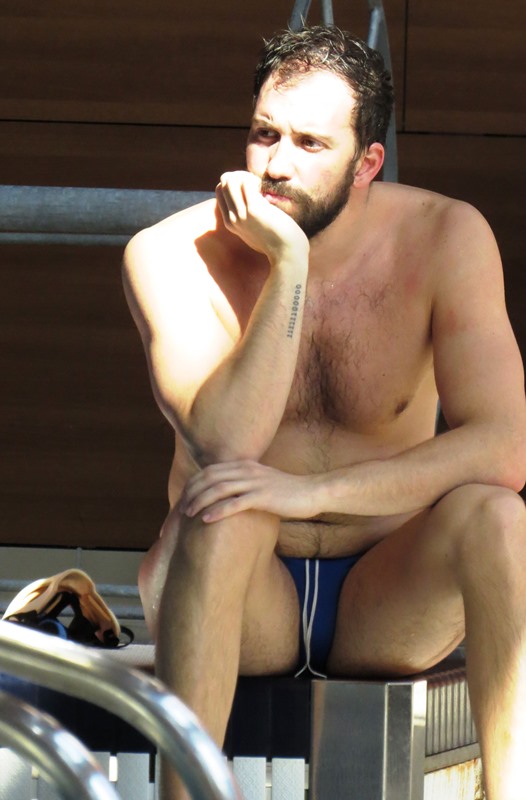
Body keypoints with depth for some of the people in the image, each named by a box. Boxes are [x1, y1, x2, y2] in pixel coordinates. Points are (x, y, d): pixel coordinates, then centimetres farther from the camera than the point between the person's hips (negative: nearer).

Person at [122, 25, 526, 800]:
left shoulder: (445, 237, -10)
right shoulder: (171, 256, -13)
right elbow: (226, 446, -27)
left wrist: (311, 492, -30)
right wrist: (289, 264, -30)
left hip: (384, 605, 1)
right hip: (244, 600, -1)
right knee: (224, 511, -33)